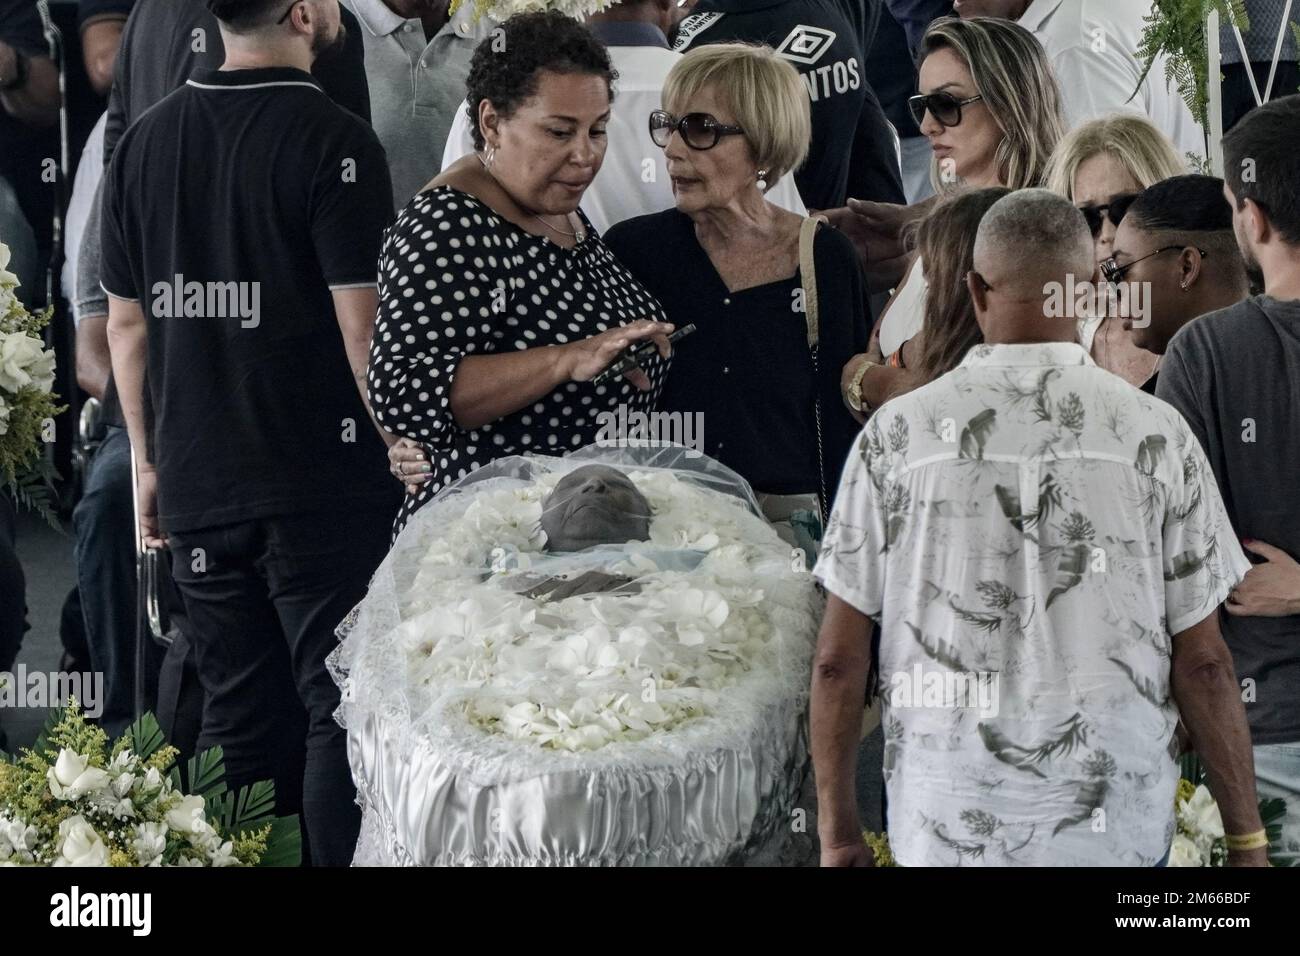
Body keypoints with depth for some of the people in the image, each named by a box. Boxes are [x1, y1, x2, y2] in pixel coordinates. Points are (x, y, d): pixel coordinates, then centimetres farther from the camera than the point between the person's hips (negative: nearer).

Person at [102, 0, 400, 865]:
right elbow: (364, 325, -15)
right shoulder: (334, 143, -12)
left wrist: (149, 462, 19)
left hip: (196, 490, 5)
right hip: (324, 490, -5)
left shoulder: (146, 141, 5)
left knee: (240, 719, 13)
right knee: (341, 713, 2)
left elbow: (127, 322, 11)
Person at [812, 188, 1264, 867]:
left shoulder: (899, 434, -4)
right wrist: (1246, 837, 5)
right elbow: (1202, 662, -4)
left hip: (946, 831, 1)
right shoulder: (1155, 436, -5)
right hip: (1116, 830, 0)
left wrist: (837, 828, 7)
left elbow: (838, 657, -3)